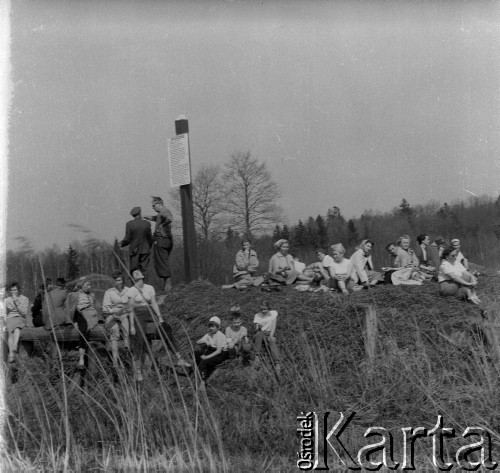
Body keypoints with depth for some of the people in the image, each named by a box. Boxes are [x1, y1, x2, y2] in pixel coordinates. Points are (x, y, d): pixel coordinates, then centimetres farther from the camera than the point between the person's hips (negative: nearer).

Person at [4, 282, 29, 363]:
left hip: (21, 319, -2)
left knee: (17, 325, -38)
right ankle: (11, 354, -45)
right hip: (10, 319, 2)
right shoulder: (7, 300, 13)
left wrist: (17, 303, -11)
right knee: (11, 332, -30)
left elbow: (24, 312, -4)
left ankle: (15, 346, -58)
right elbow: (5, 313, 11)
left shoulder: (24, 299, 6)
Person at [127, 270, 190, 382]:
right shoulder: (131, 290, 0)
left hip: (150, 312, 4)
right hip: (137, 315, -3)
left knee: (166, 328, -16)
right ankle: (138, 371, -22)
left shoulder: (149, 288, 10)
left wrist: (160, 317, -8)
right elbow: (131, 309, -3)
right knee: (140, 338, -23)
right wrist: (132, 325, -10)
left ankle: (179, 359, -16)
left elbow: (154, 303, 4)